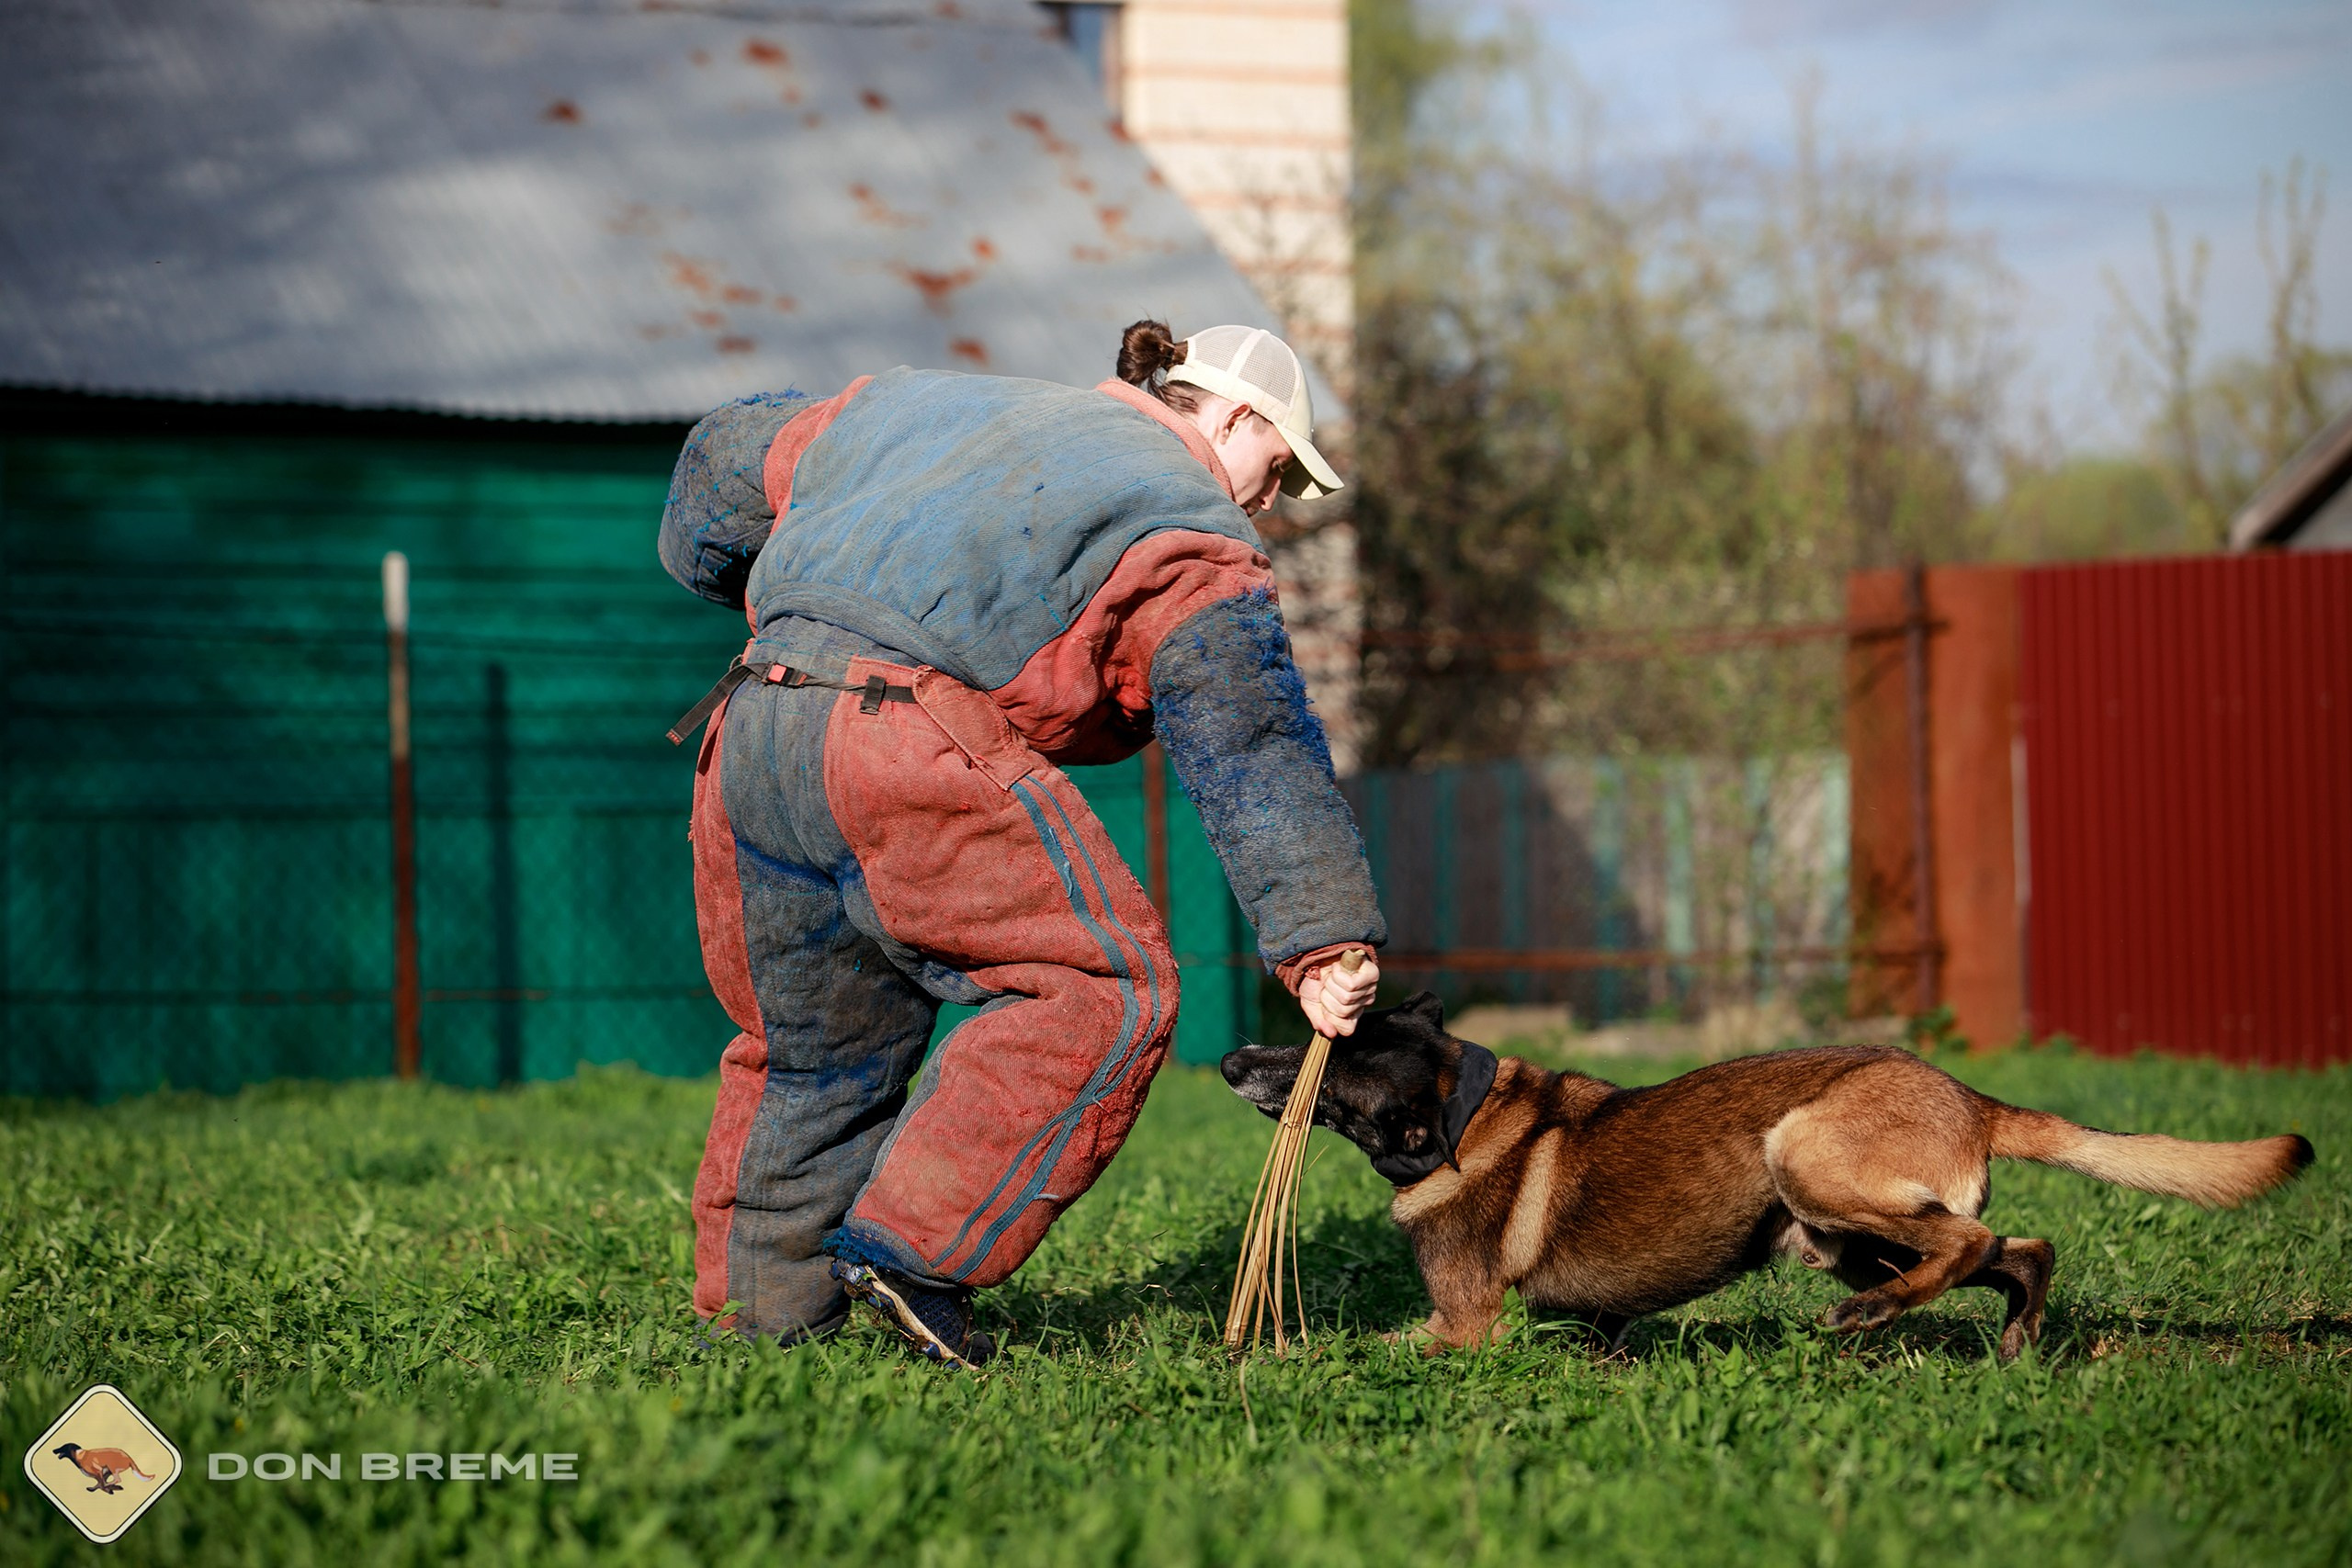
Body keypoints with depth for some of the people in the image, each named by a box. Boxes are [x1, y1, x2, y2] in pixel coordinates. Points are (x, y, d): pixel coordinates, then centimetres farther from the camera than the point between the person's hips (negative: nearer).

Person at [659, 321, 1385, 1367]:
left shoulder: (923, 407, 31)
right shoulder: (1183, 527, 10)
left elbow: (730, 460, 40)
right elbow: (1251, 743, -2)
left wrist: (732, 583, 59)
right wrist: (1323, 940, -8)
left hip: (748, 732, 8)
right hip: (914, 750, -8)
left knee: (812, 1044, 20)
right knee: (1102, 989, -3)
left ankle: (760, 1309, 20)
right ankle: (914, 1247, -10)